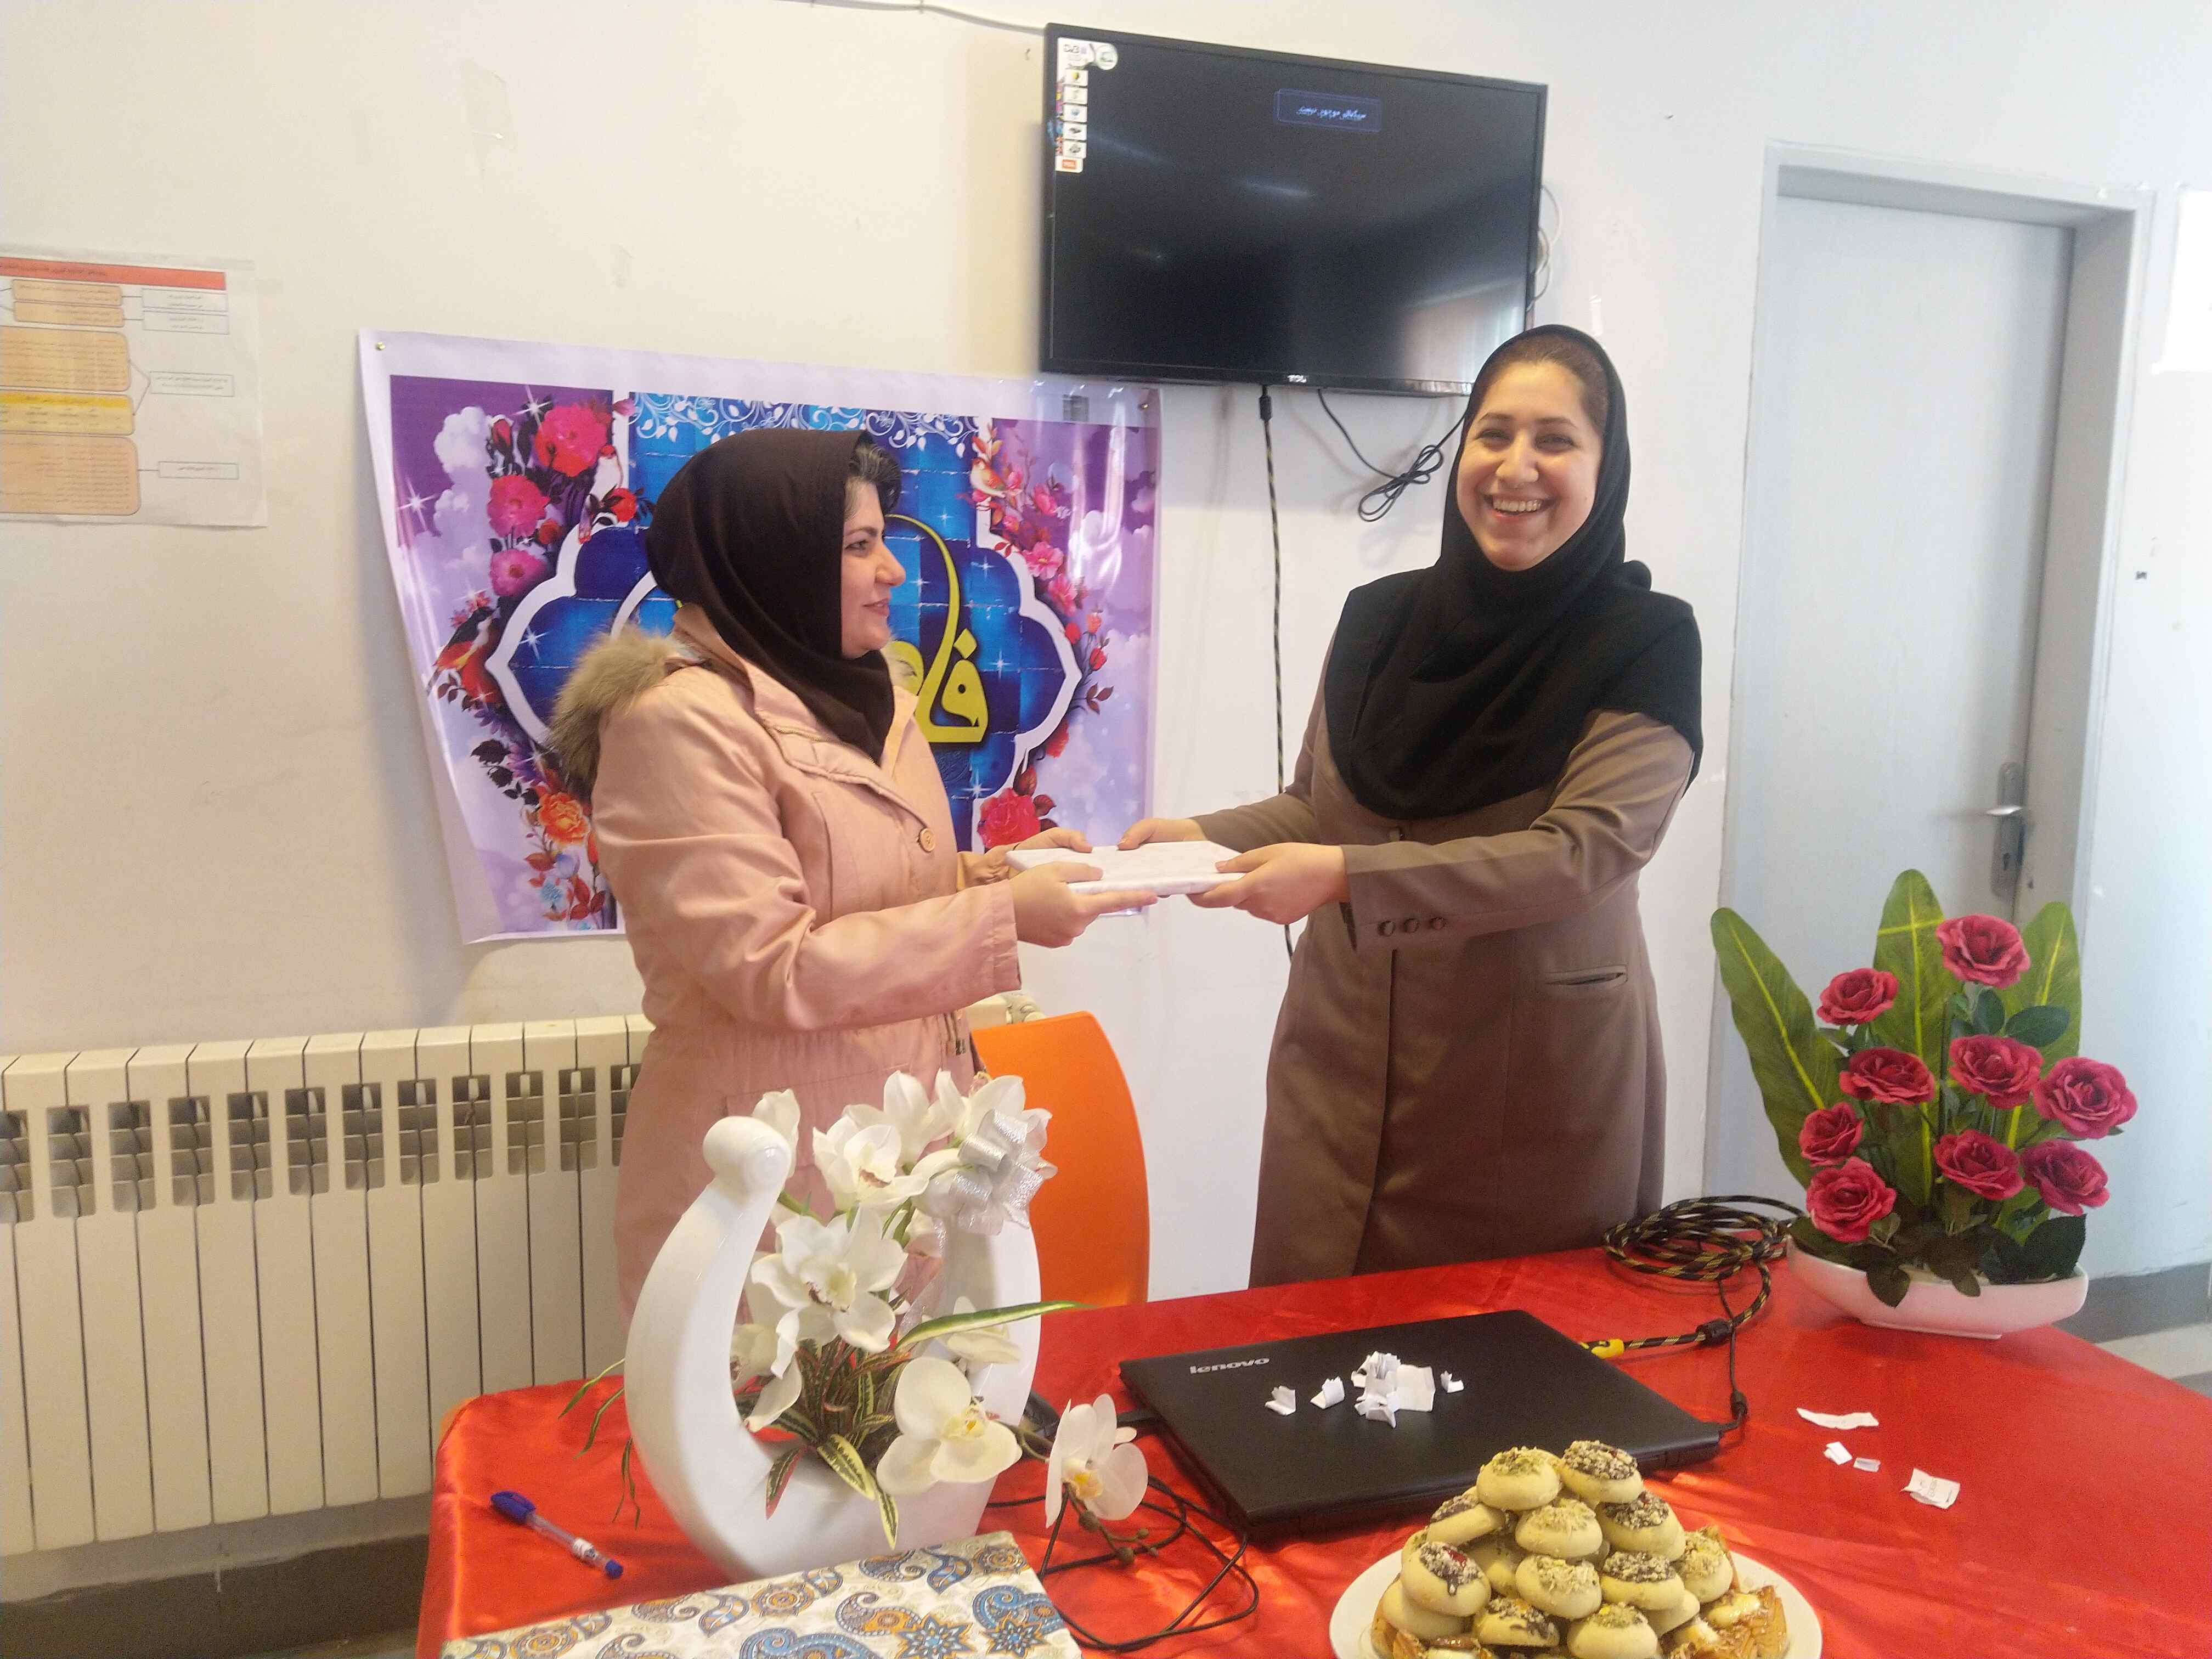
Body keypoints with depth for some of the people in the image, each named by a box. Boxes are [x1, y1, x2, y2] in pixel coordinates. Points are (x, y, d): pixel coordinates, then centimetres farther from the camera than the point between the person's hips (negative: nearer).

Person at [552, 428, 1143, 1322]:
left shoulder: (862, 699, 10)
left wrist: (995, 872, 0)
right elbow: (771, 969, -21)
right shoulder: (678, 721, -16)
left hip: (905, 1141, 8)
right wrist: (999, 917, -21)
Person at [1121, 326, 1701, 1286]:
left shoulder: (1646, 645, -7)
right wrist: (1202, 837, -5)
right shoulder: (1378, 620, 4)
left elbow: (1581, 855, -18)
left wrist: (1345, 878, -27)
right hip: (1343, 1073, 3)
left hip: (1540, 1092, -3)